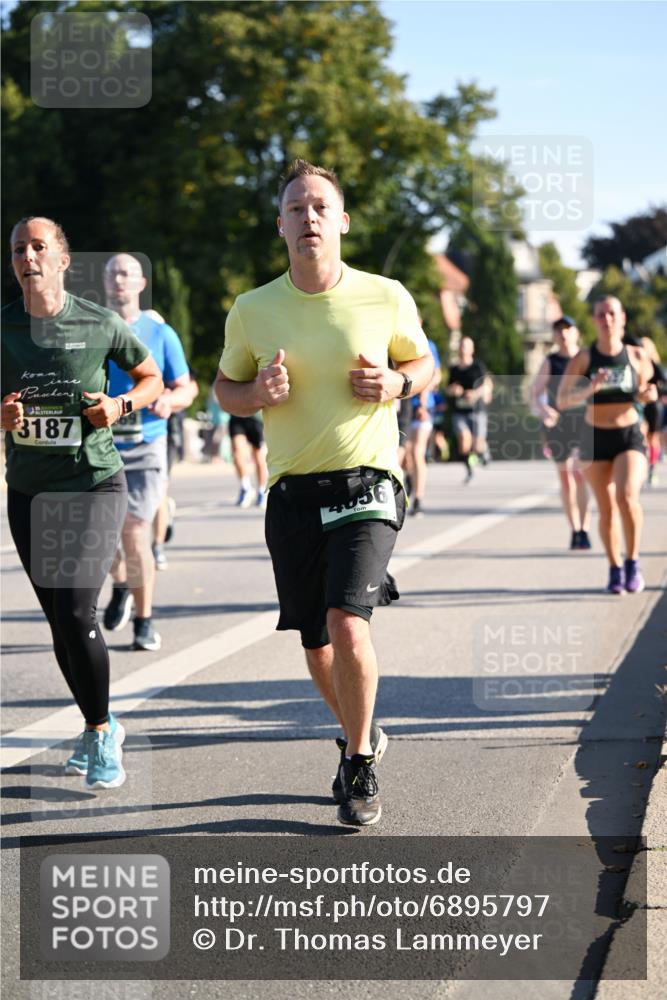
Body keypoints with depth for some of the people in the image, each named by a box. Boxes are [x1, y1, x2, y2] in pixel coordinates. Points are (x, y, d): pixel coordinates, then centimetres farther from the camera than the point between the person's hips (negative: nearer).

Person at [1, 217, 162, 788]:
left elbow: (152, 379, 10)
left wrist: (121, 405, -9)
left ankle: (101, 732, 3)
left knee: (77, 612, -15)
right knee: (59, 621, 9)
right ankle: (99, 727, 27)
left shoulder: (100, 324, -4)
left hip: (94, 484, -3)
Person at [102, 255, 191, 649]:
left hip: (145, 449, -2)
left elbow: (186, 389, 7)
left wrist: (167, 400, -15)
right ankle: (121, 586, 31)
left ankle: (144, 620, 6)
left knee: (135, 533, -8)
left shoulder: (160, 334, 4)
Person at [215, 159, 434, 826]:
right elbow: (225, 389, 14)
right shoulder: (252, 311, 2)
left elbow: (423, 361, 15)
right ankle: (359, 735, 37)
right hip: (293, 493, 3)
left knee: (347, 622, -19)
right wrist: (258, 393, -9)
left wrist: (397, 383, -8)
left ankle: (360, 766, 0)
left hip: (366, 483, -3)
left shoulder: (385, 297, -1)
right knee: (316, 646, 9)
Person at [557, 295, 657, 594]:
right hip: (596, 438, 0)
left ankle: (632, 562, -4)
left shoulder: (637, 356, -2)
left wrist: (648, 395, -10)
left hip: (630, 436, 0)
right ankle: (614, 570, 23)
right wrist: (590, 389, -27)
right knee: (606, 508, 5)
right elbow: (561, 401, -11)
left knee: (627, 496, -22)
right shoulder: (583, 358, -7)